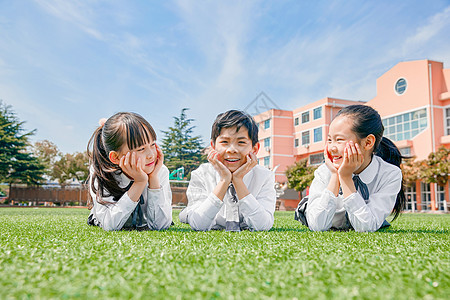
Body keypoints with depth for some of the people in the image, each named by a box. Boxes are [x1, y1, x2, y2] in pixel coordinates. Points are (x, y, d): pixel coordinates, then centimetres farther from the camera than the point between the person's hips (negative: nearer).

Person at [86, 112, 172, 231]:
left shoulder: (161, 172, -25)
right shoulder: (100, 174, -29)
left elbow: (160, 225, -29)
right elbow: (109, 225, -38)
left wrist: (154, 178, -37)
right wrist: (140, 183, -43)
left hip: (144, 228, 0)